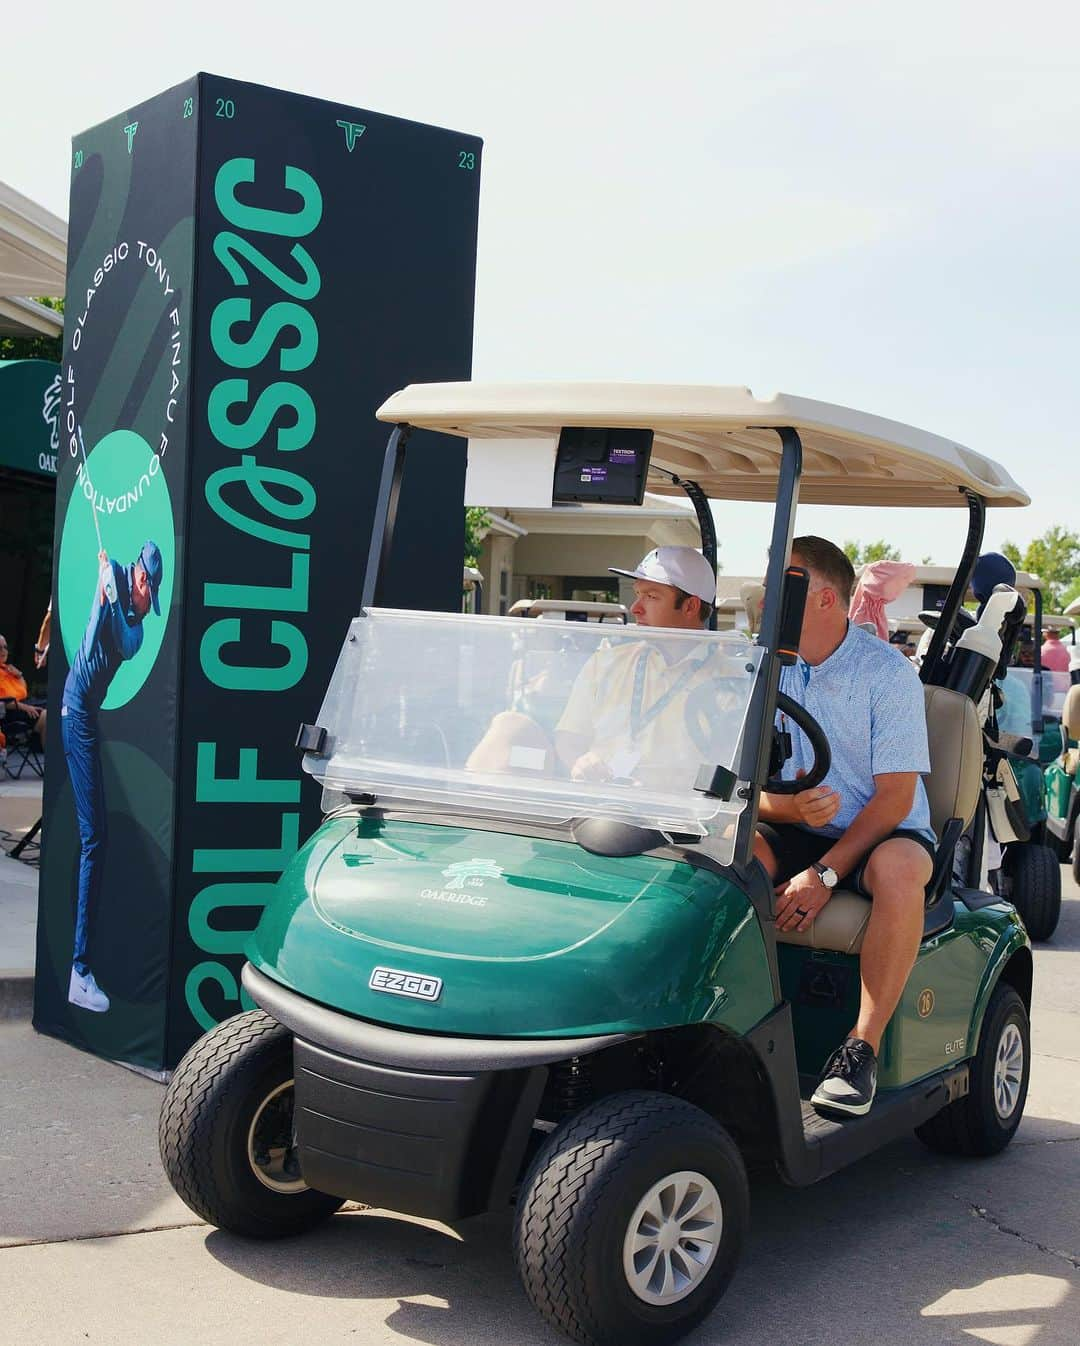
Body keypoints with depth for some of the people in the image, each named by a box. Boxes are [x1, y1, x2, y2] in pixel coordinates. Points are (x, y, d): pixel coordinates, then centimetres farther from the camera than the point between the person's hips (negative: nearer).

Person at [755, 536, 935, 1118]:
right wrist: (789, 807, -25)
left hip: (883, 831, -3)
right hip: (797, 832, 4)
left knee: (896, 870, -38)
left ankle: (862, 1047, -27)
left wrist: (825, 873, -25)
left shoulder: (887, 672, -11)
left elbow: (895, 796, -15)